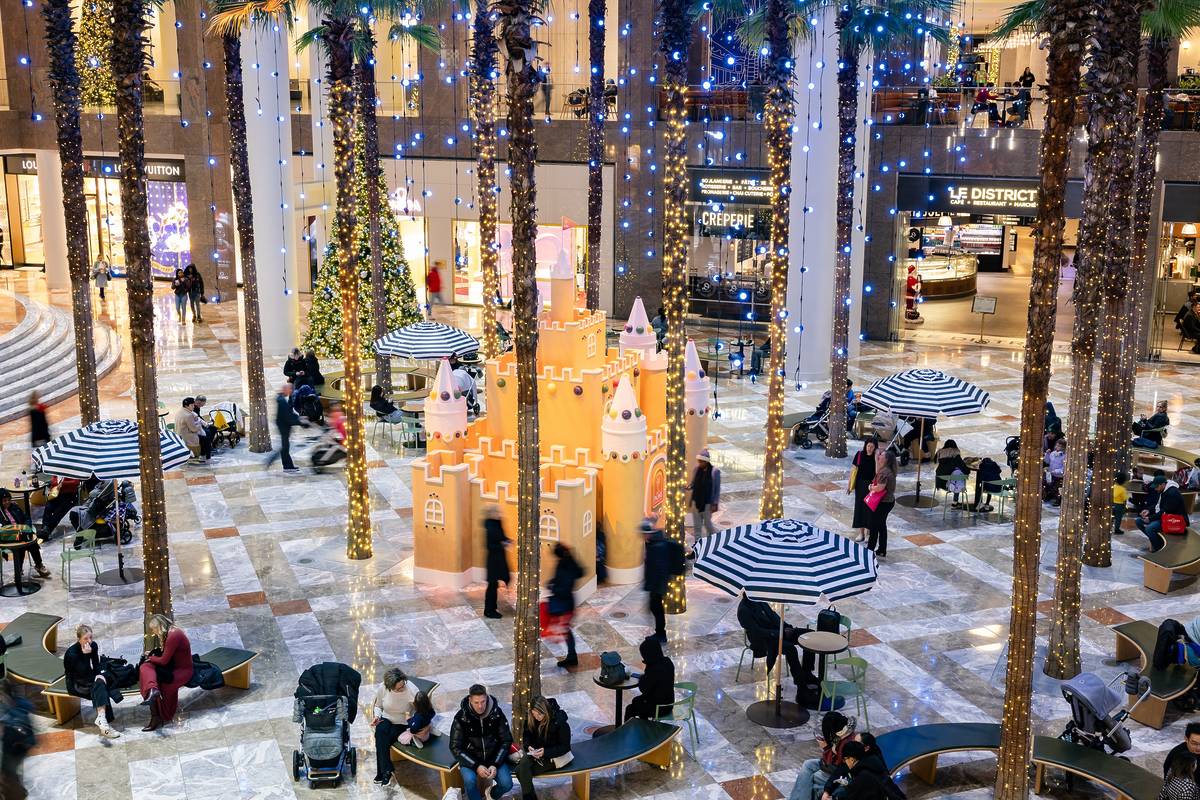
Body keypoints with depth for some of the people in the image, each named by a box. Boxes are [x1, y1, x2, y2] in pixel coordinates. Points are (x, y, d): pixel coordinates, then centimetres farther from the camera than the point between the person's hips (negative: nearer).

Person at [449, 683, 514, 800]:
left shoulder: (497, 713, -11)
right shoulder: (461, 718, -15)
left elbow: (506, 741, -3)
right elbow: (455, 748, -12)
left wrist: (495, 764, -16)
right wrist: (476, 766, -23)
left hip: (494, 757, 2)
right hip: (470, 758, -2)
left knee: (506, 784, -21)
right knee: (469, 780, -32)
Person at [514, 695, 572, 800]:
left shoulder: (560, 722, -20)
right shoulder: (530, 720, -5)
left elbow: (565, 747, -15)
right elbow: (526, 735, 10)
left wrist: (545, 752, -27)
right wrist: (528, 746, -13)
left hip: (554, 756, -5)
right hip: (535, 753, 6)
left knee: (523, 770, -24)